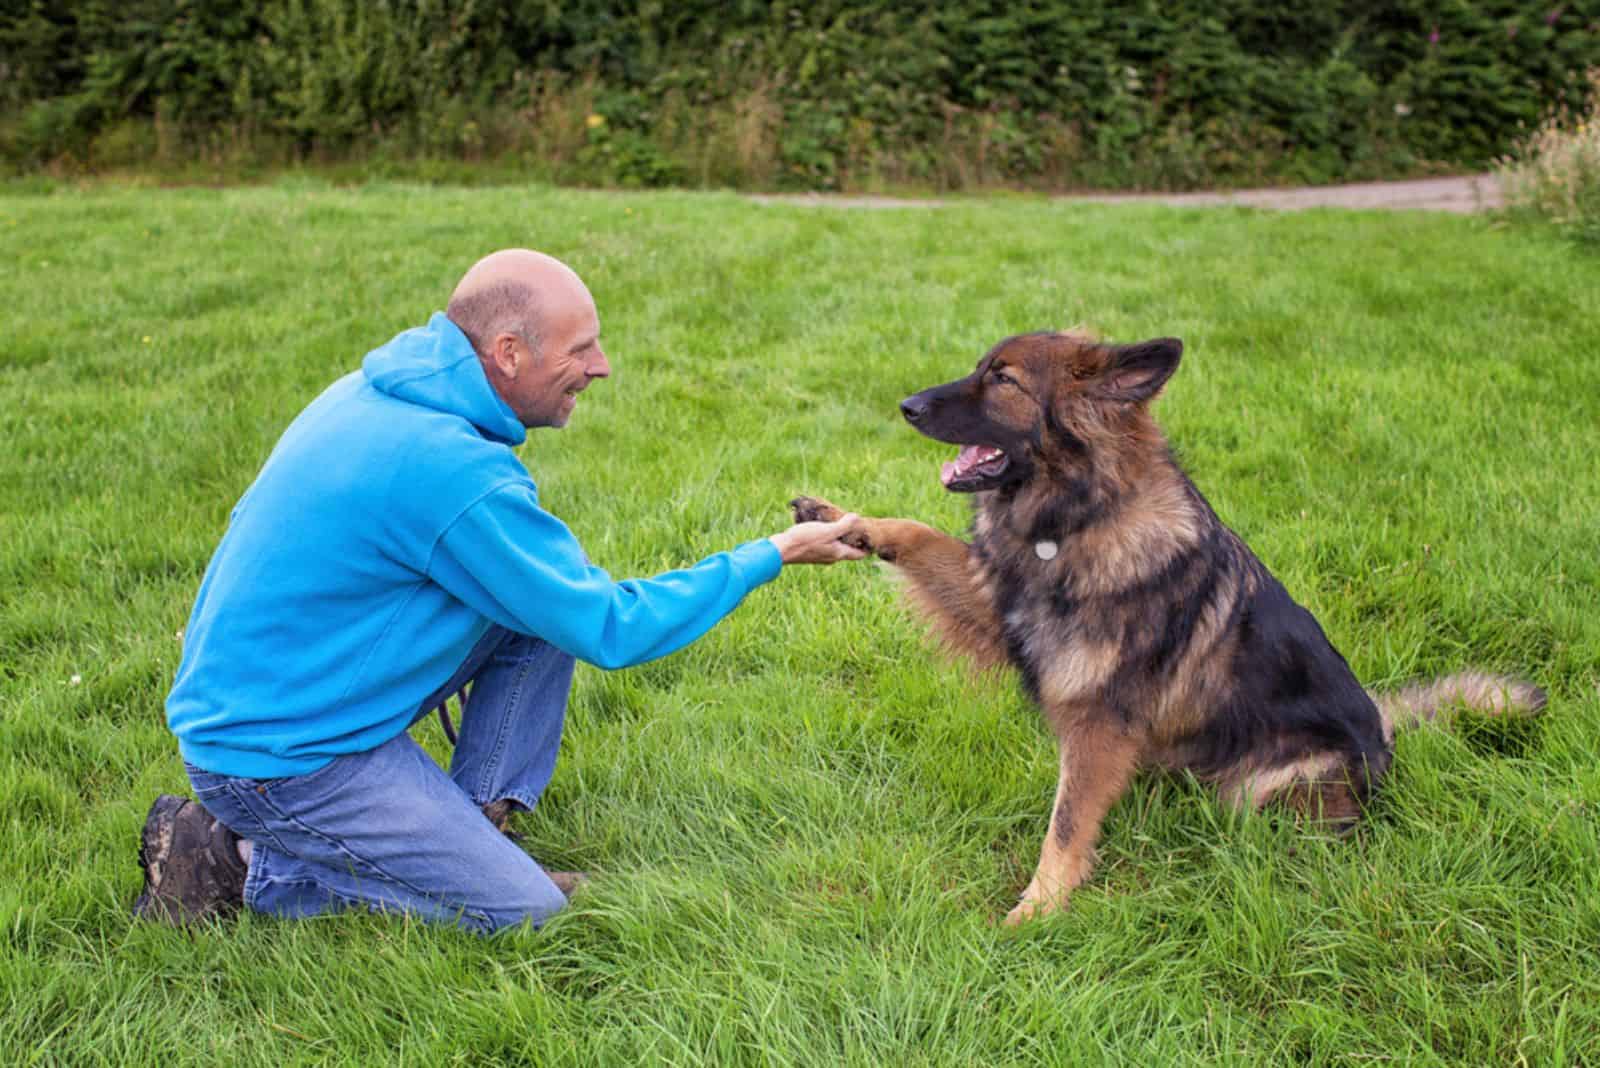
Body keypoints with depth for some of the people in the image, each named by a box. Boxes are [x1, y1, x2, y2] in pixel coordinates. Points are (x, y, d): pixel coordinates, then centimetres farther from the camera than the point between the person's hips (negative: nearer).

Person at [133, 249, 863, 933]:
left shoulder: (378, 391, 1)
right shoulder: (453, 470, -27)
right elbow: (610, 632, -19)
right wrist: (772, 556, -9)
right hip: (278, 758, -9)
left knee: (547, 594, 4)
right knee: (525, 914, -6)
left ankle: (473, 827, 8)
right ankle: (241, 865, -2)